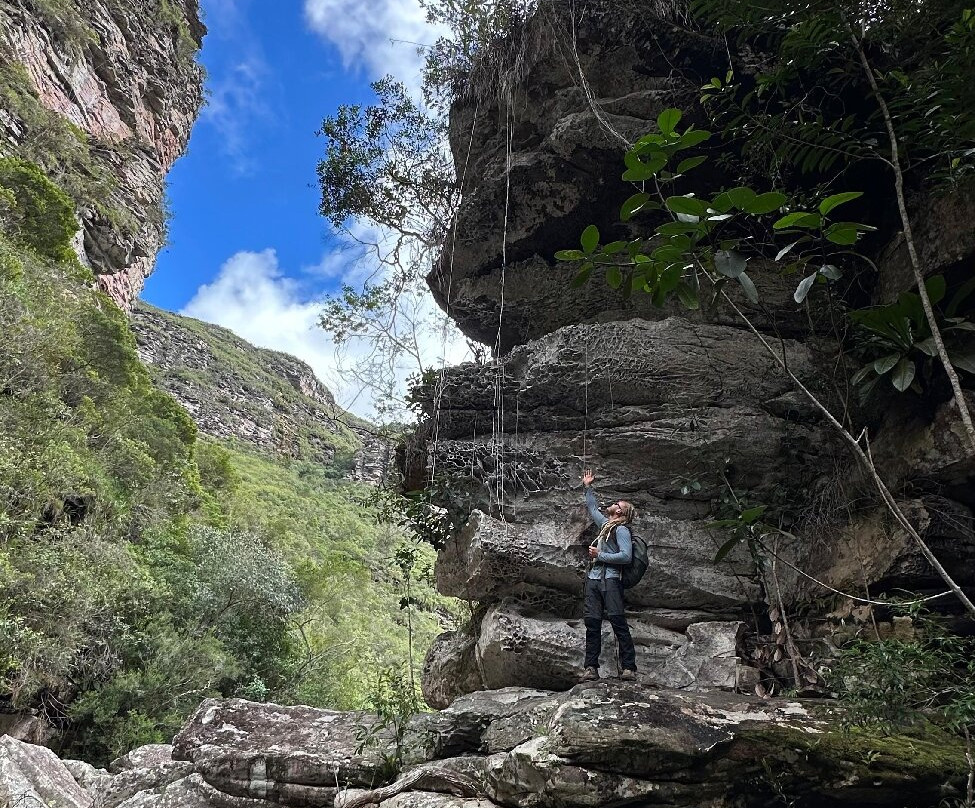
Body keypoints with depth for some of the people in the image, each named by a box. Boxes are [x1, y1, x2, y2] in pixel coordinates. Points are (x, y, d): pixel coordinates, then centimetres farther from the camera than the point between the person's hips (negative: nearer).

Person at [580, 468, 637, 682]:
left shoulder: (621, 530, -2)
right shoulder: (605, 524, 21)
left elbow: (626, 556, -14)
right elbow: (592, 508, 39)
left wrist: (600, 555, -10)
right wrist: (588, 488, 39)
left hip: (610, 579, -8)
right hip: (593, 578, 8)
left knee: (618, 622, -10)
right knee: (592, 622, 1)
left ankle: (629, 668, -9)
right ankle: (591, 668, 2)